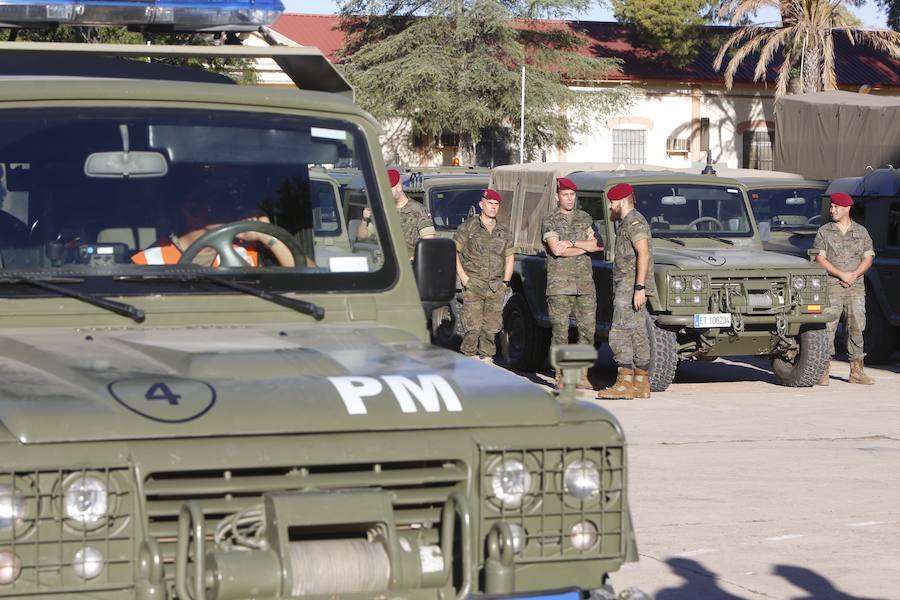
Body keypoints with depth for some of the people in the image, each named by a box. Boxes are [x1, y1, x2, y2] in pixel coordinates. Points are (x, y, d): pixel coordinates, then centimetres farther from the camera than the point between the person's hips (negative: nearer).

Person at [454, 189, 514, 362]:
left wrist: (505, 282, 12)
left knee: (491, 327, 4)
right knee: (473, 326, -11)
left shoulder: (504, 232, 15)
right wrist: (463, 277, -7)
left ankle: (486, 357, 14)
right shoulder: (469, 227, 1)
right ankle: (469, 358, -1)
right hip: (473, 285, -4)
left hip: (496, 287, 4)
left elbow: (509, 258, 23)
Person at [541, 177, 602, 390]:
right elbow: (556, 250, -10)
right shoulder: (549, 221, 3)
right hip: (559, 282, -3)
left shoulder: (585, 218, 15)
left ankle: (581, 375, 5)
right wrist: (585, 246, -4)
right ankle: (561, 376, 1)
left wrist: (572, 243, -9)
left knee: (587, 327, 0)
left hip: (585, 281, 3)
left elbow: (593, 244, 4)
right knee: (560, 329, -5)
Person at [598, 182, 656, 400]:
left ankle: (624, 384, -17)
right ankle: (641, 384, 10)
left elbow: (643, 254, -21)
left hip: (631, 288, -11)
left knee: (620, 334, -14)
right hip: (626, 288, 11)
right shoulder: (626, 223, 21)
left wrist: (639, 288, -26)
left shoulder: (634, 221, -12)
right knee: (638, 335, 9)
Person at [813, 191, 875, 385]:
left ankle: (856, 371, 7)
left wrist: (854, 275, -11)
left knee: (856, 327, 2)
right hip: (831, 287, -2)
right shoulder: (824, 231, 5)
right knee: (827, 328, -7)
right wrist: (841, 274, -12)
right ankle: (823, 371, -5)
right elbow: (819, 258, -3)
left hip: (856, 287, 2)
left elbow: (868, 258, 6)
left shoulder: (861, 231, 11)